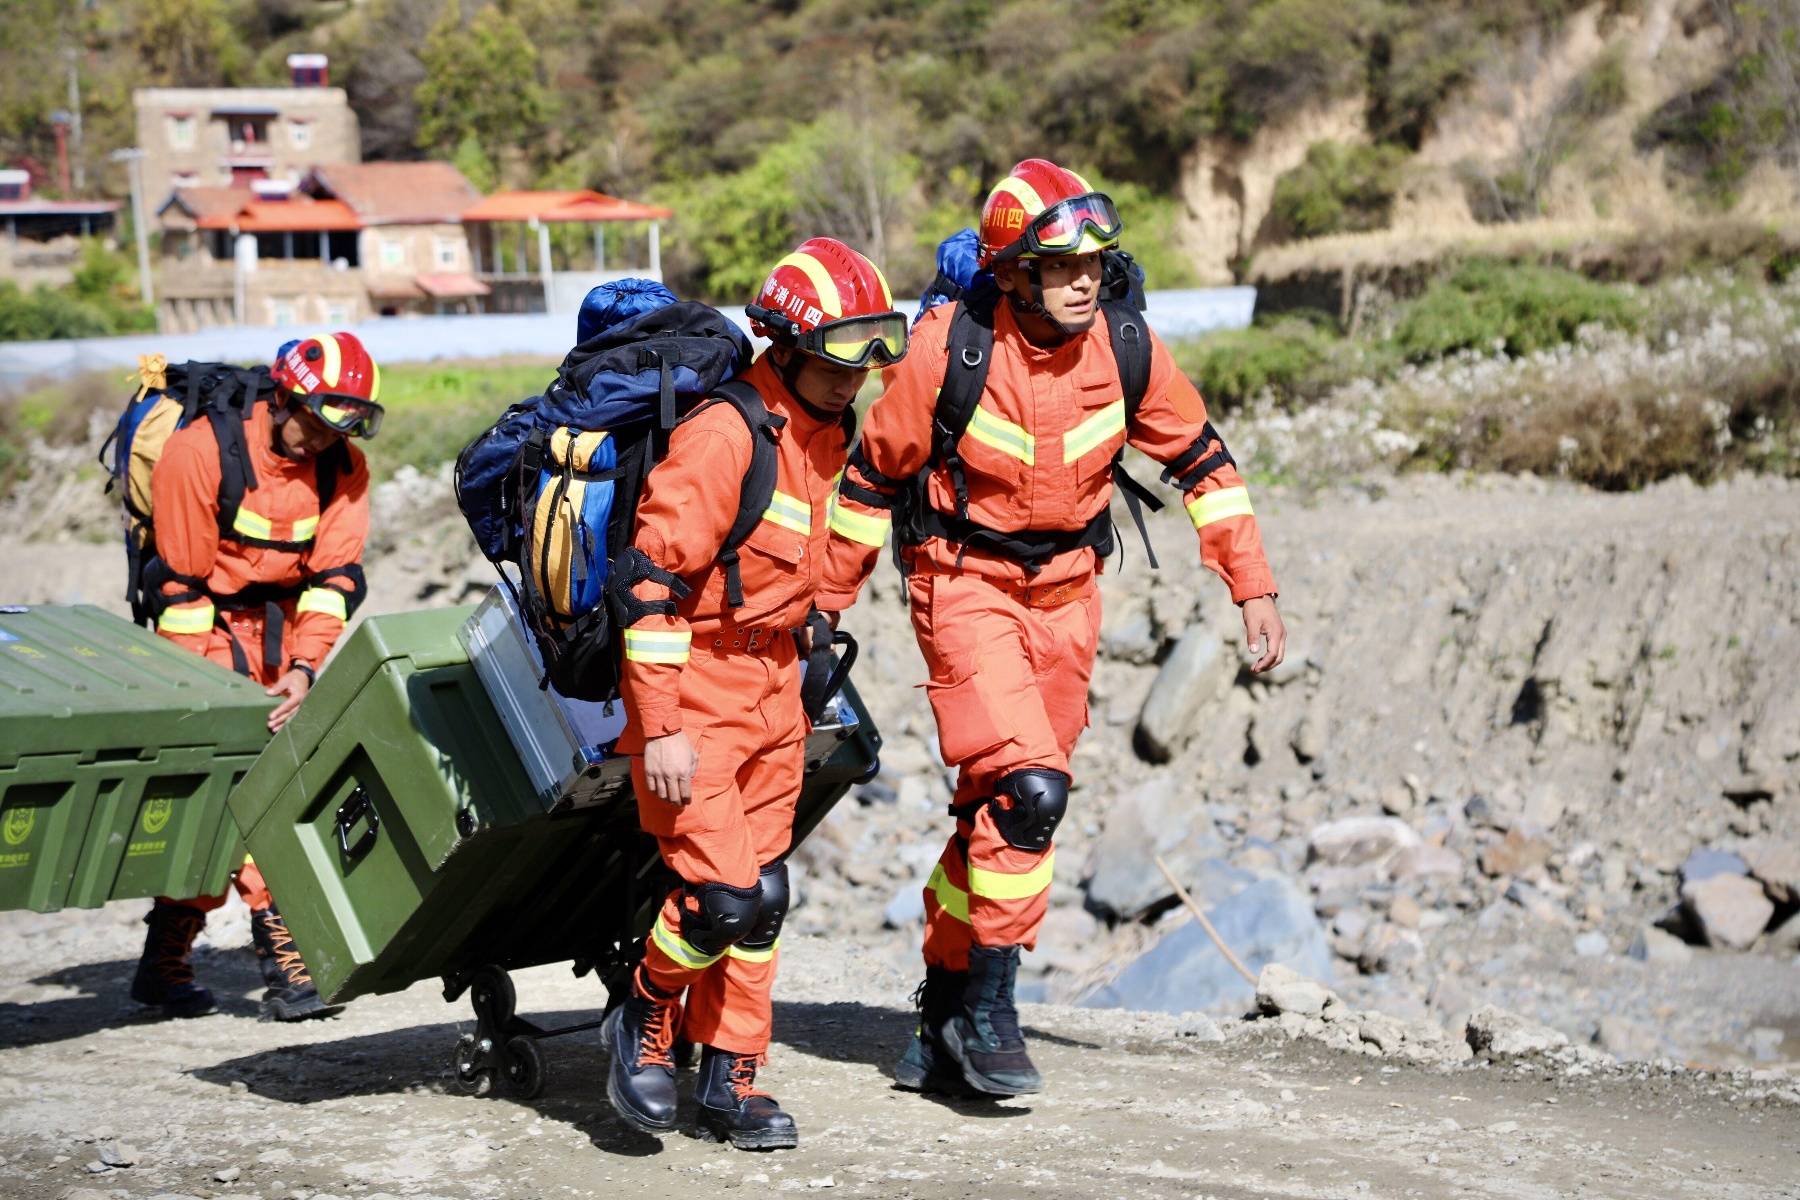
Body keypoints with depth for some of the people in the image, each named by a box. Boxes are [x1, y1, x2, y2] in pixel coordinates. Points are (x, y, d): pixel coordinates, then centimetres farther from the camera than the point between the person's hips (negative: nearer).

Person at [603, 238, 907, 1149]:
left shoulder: (826, 434, 7)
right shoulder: (724, 435, -20)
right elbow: (651, 581, -22)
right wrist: (658, 728, -24)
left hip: (772, 697, 9)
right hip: (693, 695, -8)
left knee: (762, 896, 10)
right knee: (721, 895, -13)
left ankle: (730, 1081, 20)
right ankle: (644, 1021, 13)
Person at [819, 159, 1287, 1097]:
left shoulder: (1124, 348, -8)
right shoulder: (947, 349, -17)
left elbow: (1200, 460, 5)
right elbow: (874, 472, -5)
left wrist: (1252, 587, 2)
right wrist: (827, 600, 1)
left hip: (1065, 591, 4)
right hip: (965, 585, -4)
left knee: (1001, 806, 10)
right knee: (1028, 789, -20)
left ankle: (943, 1010, 24)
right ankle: (987, 1009, -7)